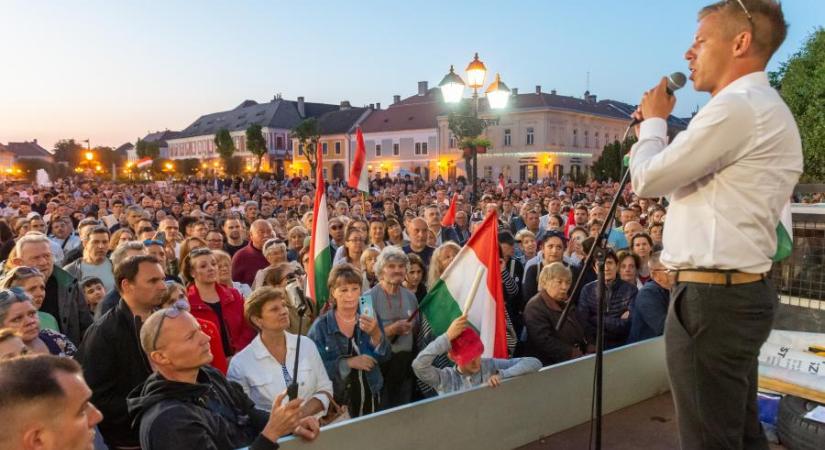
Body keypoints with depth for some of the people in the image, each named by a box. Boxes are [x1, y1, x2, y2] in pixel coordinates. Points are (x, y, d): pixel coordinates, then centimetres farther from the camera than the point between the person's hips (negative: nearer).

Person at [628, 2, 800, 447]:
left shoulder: (736, 107, -16)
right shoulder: (766, 109, 19)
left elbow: (646, 180, -14)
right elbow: (686, 180, 22)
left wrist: (653, 121, 3)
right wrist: (659, 129, 13)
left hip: (711, 298, -11)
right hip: (740, 292, 11)